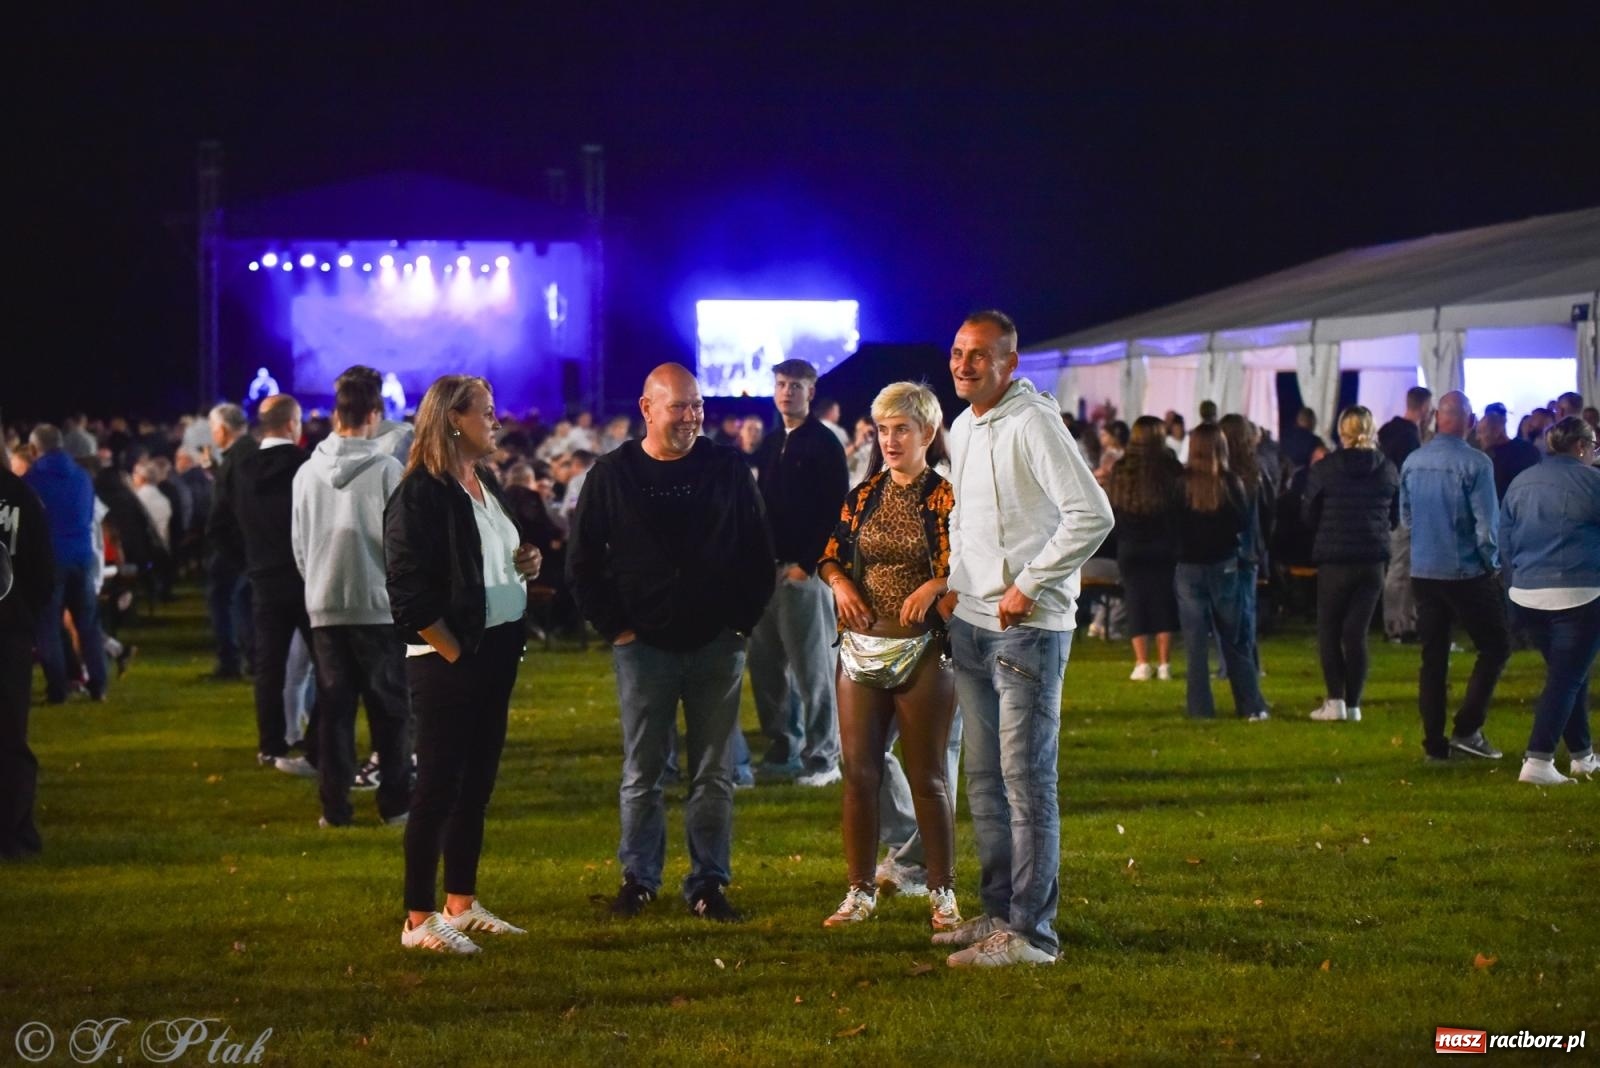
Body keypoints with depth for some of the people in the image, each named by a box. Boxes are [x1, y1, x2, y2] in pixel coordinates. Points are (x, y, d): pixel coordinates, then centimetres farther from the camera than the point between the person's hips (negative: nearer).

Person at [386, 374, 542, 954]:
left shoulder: (486, 483, 13)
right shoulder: (421, 493, -13)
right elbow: (408, 590, -17)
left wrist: (524, 565, 4)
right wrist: (453, 652, -15)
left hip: (497, 650, 8)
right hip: (448, 659, -8)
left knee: (477, 780, 12)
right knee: (439, 783, -4)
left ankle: (461, 904, 22)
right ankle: (419, 920, 1)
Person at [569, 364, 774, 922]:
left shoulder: (728, 469, 3)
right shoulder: (612, 475, 1)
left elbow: (759, 552, 8)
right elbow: (582, 562, 5)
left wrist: (742, 620, 1)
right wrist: (614, 625, -1)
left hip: (716, 645, 1)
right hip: (644, 646, -1)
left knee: (713, 774, 4)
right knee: (641, 773, 6)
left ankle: (709, 882, 12)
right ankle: (638, 878, 17)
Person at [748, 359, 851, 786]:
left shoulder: (824, 444, -7)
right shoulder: (771, 443, 14)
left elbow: (836, 510, -12)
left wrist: (806, 563, -15)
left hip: (804, 569, -7)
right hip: (768, 567, 7)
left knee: (811, 665, -2)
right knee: (766, 662, 8)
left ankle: (822, 758, 4)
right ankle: (782, 750, 17)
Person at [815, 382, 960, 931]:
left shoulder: (946, 498, -5)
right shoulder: (863, 496, 10)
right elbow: (830, 555, 17)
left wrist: (935, 586, -27)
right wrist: (839, 582, -4)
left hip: (922, 652, -4)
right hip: (861, 648, 5)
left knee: (926, 776, 3)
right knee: (859, 773, 5)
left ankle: (942, 893, 14)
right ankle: (860, 890, 15)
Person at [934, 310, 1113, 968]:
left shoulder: (1033, 423, -14)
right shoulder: (962, 428, 14)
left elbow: (1092, 516, -22)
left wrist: (1028, 587, -18)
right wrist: (953, 584, 15)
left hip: (1028, 628, -9)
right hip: (971, 623, 9)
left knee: (1026, 779, -7)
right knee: (984, 778, 13)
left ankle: (1030, 931, -5)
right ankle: (998, 911, 22)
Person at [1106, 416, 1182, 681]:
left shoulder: (1120, 470, -5)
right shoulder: (1170, 469, -9)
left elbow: (1110, 508, 4)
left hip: (1130, 549, 1)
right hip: (1165, 547, -1)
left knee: (1136, 602, 6)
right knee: (1164, 602, 6)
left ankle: (1142, 663, 0)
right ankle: (1164, 664, 4)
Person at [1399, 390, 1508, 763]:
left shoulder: (1413, 462, 2)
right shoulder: (1474, 463, -16)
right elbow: (1487, 523, -15)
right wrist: (1491, 563, 0)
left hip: (1423, 573, 6)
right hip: (1466, 573, -6)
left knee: (1433, 656, 11)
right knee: (1495, 647, 8)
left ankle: (1434, 742, 11)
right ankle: (1467, 729, -2)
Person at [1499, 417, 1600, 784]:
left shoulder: (1520, 482, 12)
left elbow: (1506, 537, 17)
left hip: (1526, 594, 7)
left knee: (1567, 673, 20)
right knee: (1567, 677, -4)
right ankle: (1538, 761, -14)